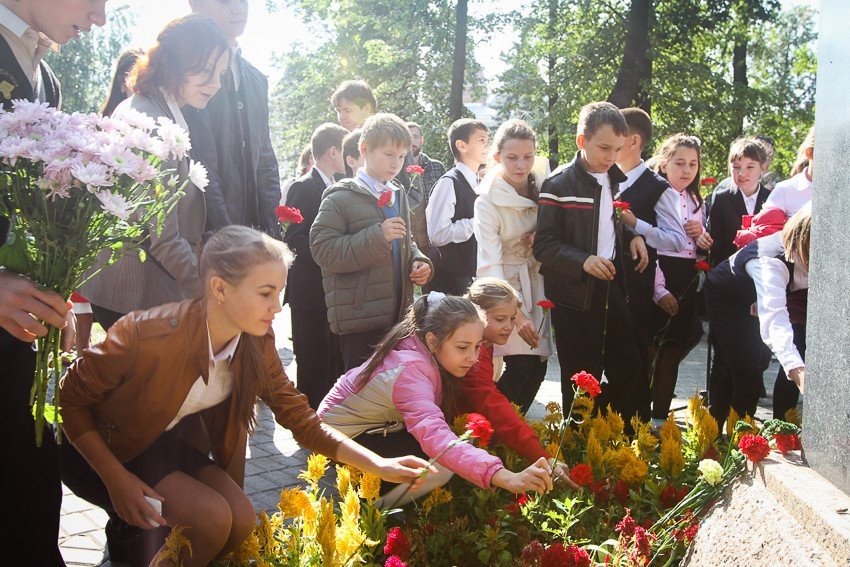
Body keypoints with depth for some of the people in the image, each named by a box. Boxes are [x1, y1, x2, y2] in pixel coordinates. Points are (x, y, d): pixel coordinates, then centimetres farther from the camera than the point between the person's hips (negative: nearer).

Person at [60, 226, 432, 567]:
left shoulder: (256, 344, -14)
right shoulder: (148, 334, -33)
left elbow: (300, 418, -8)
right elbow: (70, 399, -20)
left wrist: (377, 465, -19)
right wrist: (116, 479, -26)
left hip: (164, 444, 6)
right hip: (101, 449, -6)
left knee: (241, 519, -12)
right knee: (210, 517, -23)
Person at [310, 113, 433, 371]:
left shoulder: (398, 194, 15)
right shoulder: (341, 199, -8)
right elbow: (323, 249, -17)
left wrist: (419, 261, 5)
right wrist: (377, 235, -22)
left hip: (399, 316, 7)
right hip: (360, 320, -7)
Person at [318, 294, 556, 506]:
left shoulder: (420, 350, -10)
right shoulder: (409, 371, -37)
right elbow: (435, 436, -51)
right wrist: (505, 477, -62)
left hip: (382, 430, 10)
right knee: (440, 465, -28)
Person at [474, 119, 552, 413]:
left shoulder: (542, 188, 1)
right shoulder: (487, 202, -14)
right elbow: (490, 264, -19)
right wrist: (516, 313, -25)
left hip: (536, 286, 5)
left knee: (538, 366, 3)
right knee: (520, 366, -11)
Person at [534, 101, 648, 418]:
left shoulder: (615, 181, 9)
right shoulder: (559, 185, -12)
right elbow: (544, 245, -13)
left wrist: (632, 236, 4)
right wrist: (582, 261, -28)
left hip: (612, 286, 7)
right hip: (574, 296, -6)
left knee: (627, 367, 10)